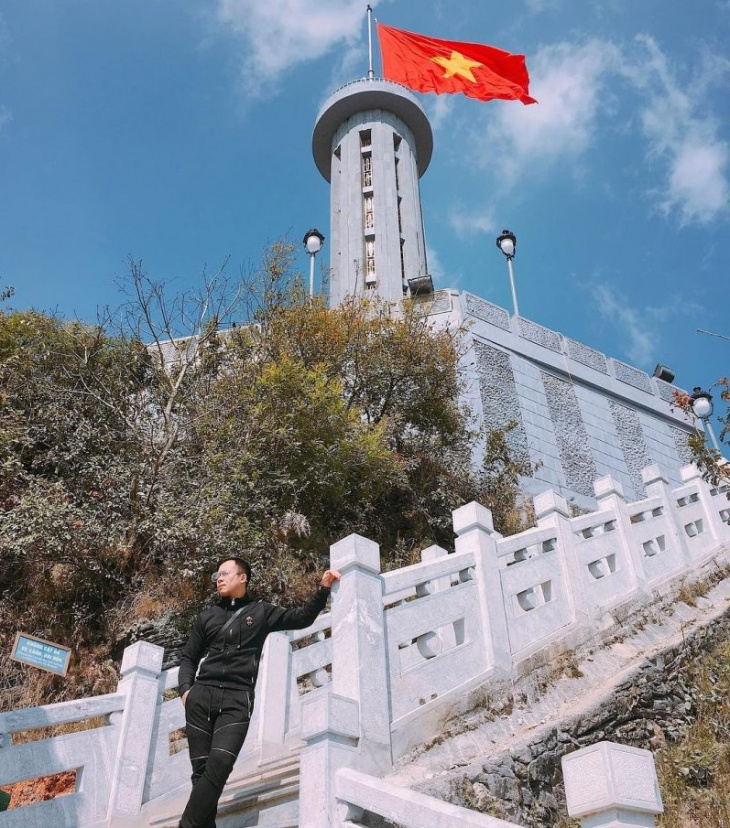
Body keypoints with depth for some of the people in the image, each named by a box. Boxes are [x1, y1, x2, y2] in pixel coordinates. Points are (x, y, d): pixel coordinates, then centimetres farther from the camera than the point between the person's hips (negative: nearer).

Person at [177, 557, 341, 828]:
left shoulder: (260, 612, 14)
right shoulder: (207, 616, 20)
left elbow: (301, 618, 12)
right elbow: (189, 658, 21)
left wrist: (323, 588, 2)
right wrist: (185, 689, 4)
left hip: (237, 700, -2)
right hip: (200, 697, 2)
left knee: (219, 766, -18)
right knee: (202, 769, -3)